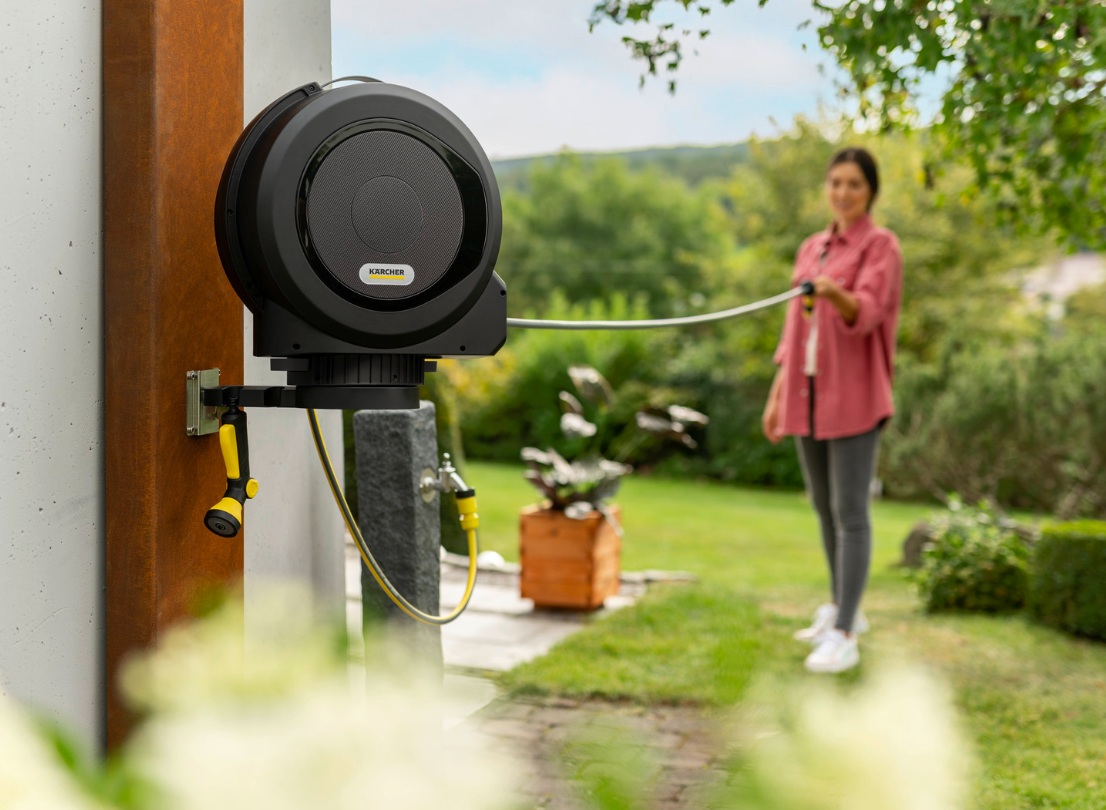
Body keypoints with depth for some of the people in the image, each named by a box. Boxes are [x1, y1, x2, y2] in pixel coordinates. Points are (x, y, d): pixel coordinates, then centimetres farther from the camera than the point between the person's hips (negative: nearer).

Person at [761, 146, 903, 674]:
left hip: (853, 394, -7)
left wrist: (836, 294, -40)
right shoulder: (811, 249, 15)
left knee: (850, 511, -8)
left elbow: (866, 314, -19)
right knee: (824, 507, 14)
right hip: (807, 393, 7)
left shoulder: (880, 245, -4)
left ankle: (843, 636, -7)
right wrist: (777, 394, 14)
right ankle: (842, 609, 28)